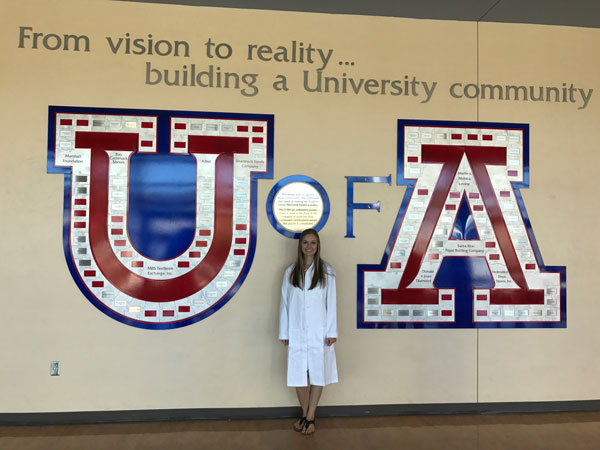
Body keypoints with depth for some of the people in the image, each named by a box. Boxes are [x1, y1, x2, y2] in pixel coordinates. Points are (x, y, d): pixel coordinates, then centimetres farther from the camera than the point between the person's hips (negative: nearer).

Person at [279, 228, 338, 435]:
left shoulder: (327, 272, -1)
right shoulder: (290, 272, 4)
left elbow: (331, 303, -2)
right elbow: (285, 303, 5)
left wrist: (331, 332, -5)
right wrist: (284, 333, 4)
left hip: (319, 332, -1)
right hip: (297, 332, 2)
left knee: (318, 374, 5)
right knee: (298, 374, 6)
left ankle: (310, 417, 19)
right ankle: (305, 414, 26)